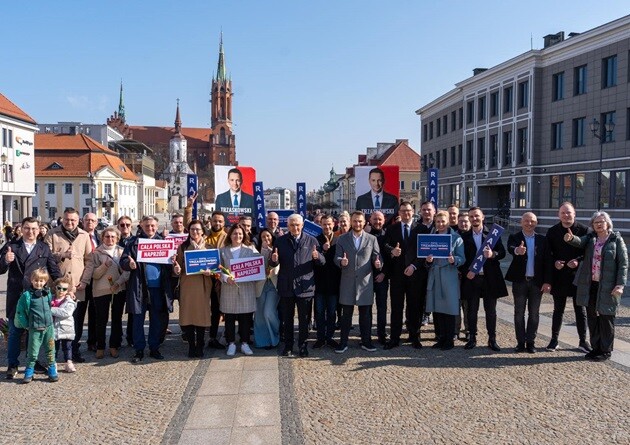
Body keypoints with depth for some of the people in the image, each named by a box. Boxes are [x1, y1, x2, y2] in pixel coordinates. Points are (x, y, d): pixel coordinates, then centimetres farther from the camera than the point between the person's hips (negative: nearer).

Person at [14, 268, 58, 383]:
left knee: (50, 350, 10)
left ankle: (52, 371, 19)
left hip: (49, 326, 4)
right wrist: (26, 325, -6)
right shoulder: (27, 295, -10)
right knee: (33, 352, 2)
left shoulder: (48, 293, 4)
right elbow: (20, 312, -6)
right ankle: (29, 372, 15)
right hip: (35, 329, -4)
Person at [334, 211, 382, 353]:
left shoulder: (372, 239, 6)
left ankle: (366, 342, 19)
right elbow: (337, 257, 3)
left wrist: (377, 263, -18)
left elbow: (377, 256, 4)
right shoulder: (342, 239, 6)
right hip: (347, 282, 0)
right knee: (346, 314, 5)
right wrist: (341, 261, -20)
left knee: (366, 313, 7)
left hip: (365, 282, 0)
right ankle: (343, 343, 14)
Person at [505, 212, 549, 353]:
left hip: (537, 282, 1)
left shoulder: (542, 240, 5)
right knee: (519, 312, 6)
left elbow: (546, 261, 3)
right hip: (520, 281, -1)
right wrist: (517, 250, -48)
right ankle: (520, 342, 14)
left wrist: (546, 281, -4)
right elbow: (510, 248, -24)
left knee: (534, 313, 7)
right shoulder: (514, 237, -1)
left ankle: (530, 341, 16)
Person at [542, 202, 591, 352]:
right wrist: (554, 263, -14)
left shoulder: (583, 230, -3)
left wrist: (578, 261, -18)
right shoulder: (552, 231, 2)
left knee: (580, 310, 8)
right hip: (559, 276, 1)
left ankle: (583, 341, 19)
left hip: (578, 276, -1)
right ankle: (554, 339, 19)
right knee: (558, 310, 10)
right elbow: (548, 254, 3)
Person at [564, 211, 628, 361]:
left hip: (607, 287, -4)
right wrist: (571, 238, -37)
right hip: (590, 286, 4)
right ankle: (596, 347, 26)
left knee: (606, 318, 5)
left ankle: (606, 350, 17)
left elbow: (623, 264, -4)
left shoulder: (616, 239, -2)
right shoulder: (590, 238, 8)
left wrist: (620, 284, -13)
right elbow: (579, 242, -13)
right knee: (592, 318, 12)